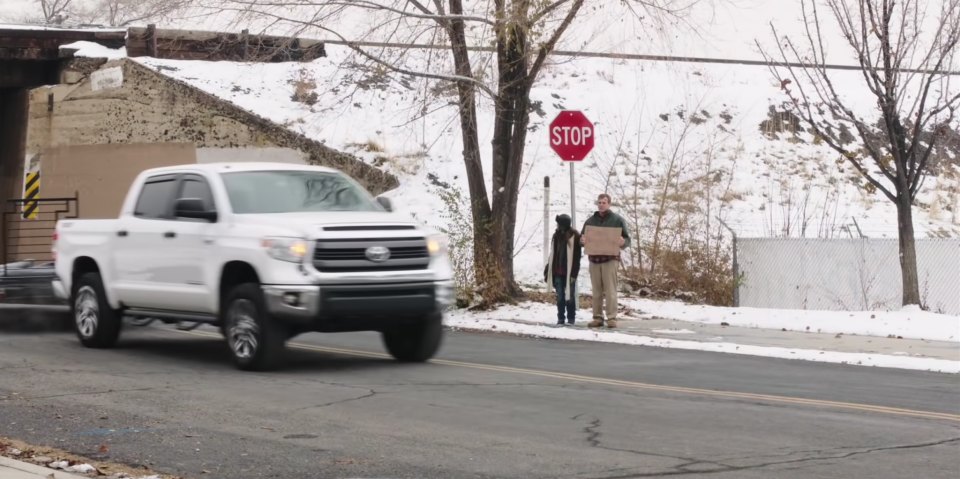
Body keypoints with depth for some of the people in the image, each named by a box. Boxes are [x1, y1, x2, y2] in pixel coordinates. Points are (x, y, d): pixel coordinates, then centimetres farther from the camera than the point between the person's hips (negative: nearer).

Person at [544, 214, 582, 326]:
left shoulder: (574, 237, -9)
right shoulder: (556, 236, 9)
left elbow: (576, 257, -11)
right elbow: (552, 255, 15)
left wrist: (574, 273, -15)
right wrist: (548, 270, 12)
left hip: (569, 272, -5)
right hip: (557, 272, 5)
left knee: (570, 296, 4)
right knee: (560, 297, 7)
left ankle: (571, 318, 12)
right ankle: (560, 318, 13)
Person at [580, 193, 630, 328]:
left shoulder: (617, 220, 6)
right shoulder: (590, 221, 15)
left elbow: (627, 239, 4)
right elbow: (581, 237, 18)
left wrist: (622, 242, -20)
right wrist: (582, 240, -7)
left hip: (610, 259, -4)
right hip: (594, 259, 4)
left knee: (610, 290, -8)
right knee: (597, 291, 4)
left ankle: (612, 318, -8)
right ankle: (598, 318, 7)